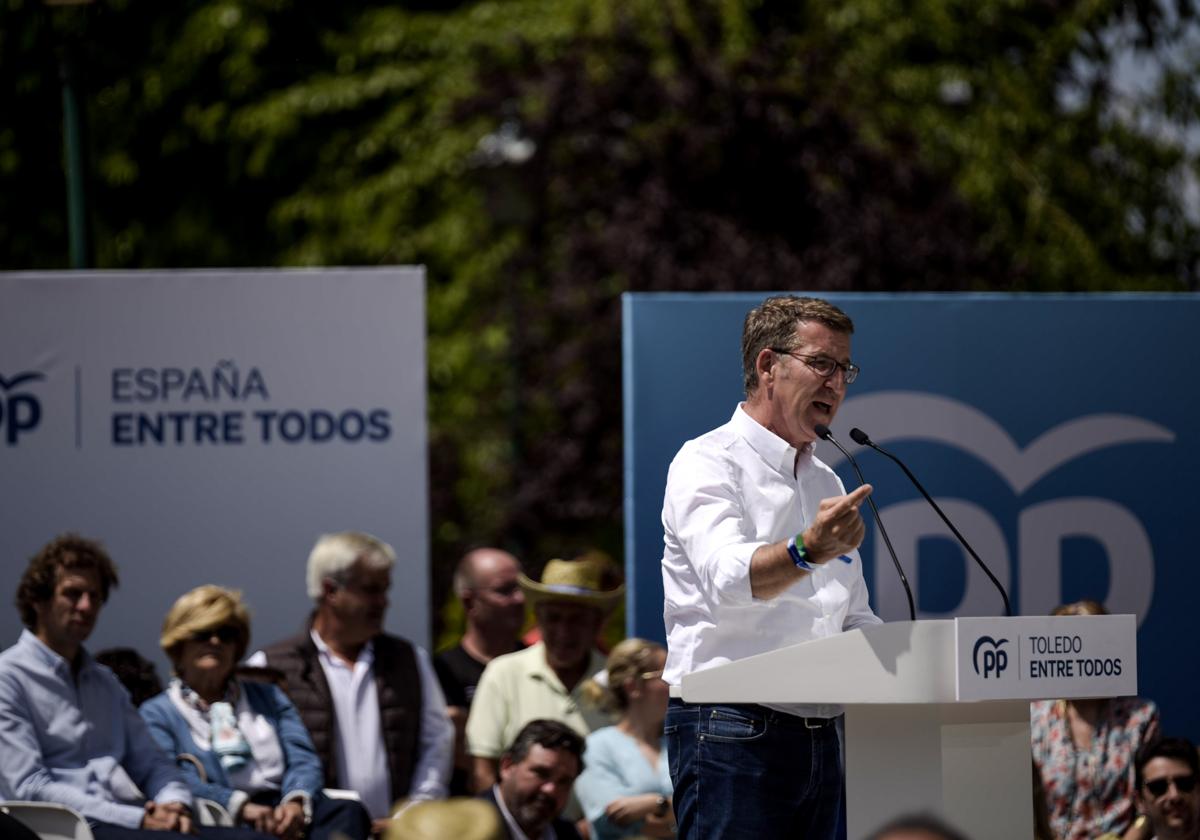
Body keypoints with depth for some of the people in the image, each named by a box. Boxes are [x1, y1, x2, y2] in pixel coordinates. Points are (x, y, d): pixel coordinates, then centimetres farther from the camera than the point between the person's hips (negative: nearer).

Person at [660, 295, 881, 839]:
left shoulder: (827, 484, 20)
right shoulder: (708, 463, -5)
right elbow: (729, 578, -25)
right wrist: (807, 551, -44)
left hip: (819, 732, 8)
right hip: (732, 730, -8)